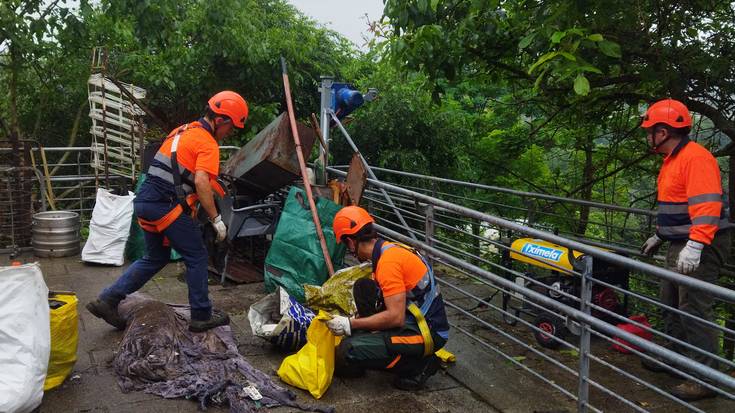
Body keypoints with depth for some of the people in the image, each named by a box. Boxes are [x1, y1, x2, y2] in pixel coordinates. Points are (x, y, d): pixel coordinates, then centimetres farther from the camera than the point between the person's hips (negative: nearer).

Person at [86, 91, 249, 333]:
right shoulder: (208, 143, -11)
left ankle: (107, 300, 20)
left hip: (145, 201, 9)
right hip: (167, 206, -9)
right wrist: (216, 219, -18)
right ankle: (202, 316, 12)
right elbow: (201, 182, -23)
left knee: (156, 258, 21)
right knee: (197, 257, 4)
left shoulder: (183, 131, 18)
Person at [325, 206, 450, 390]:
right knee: (363, 288, 11)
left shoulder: (388, 261, -22)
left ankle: (418, 365, -3)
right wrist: (356, 320, 28)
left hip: (427, 333, -10)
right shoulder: (389, 249, 8)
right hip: (413, 321, 10)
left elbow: (396, 317, -25)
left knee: (348, 351, -18)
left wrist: (350, 325, -16)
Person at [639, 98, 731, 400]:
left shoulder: (696, 157, -18)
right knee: (671, 303, 17)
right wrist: (658, 236, 30)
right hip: (681, 245, 10)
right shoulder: (672, 160, 15)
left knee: (695, 310, -7)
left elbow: (706, 205, -28)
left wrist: (695, 245, -34)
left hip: (701, 248, -10)